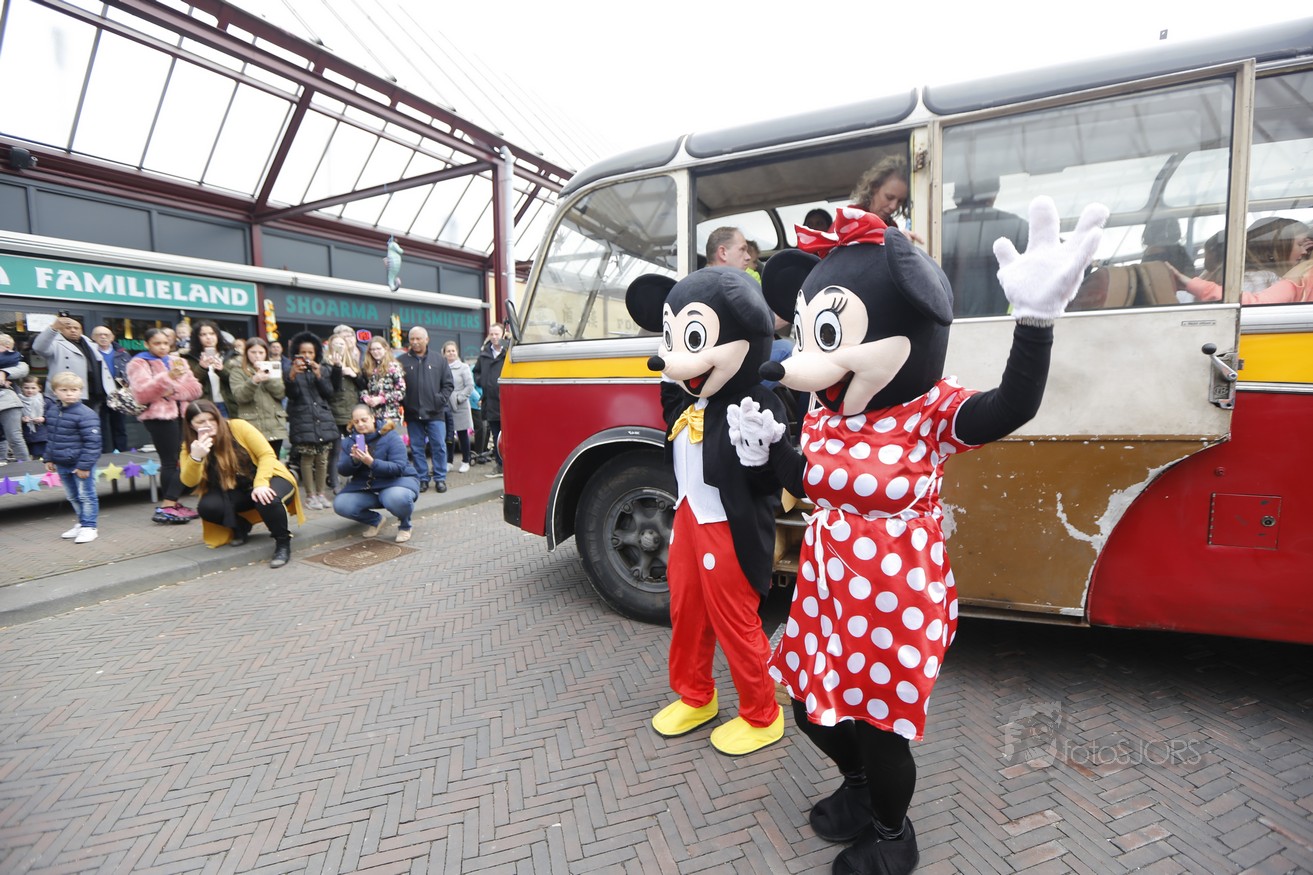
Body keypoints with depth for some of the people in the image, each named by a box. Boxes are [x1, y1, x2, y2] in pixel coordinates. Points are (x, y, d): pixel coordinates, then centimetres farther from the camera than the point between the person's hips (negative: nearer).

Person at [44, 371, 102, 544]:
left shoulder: (86, 414, -17)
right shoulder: (54, 412, 8)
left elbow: (92, 442, -19)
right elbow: (52, 438, 19)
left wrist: (85, 465, -20)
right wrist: (49, 458, 16)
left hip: (81, 464, -8)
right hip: (62, 464, 8)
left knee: (86, 496, 1)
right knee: (72, 496, 17)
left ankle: (89, 527, 9)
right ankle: (82, 523, 30)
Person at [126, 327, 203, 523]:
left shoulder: (178, 361, 18)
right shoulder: (138, 363, 3)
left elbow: (195, 389, 10)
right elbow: (142, 393, -12)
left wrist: (174, 391, -9)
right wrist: (167, 377, -23)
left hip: (183, 414, 5)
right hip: (159, 416, -5)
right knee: (170, 461, -9)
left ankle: (170, 503, 5)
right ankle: (168, 505, -5)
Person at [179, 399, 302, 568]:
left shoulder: (238, 427, -13)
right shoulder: (190, 446, -3)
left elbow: (267, 454, -15)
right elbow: (190, 482, -13)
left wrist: (260, 483, -29)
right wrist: (195, 457, -33)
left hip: (269, 477, -4)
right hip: (235, 493, 4)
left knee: (268, 500, -37)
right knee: (206, 507, -25)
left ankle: (283, 543, -13)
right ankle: (241, 526, 6)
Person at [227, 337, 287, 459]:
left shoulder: (273, 369, 17)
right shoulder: (237, 371, 7)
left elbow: (281, 394, 3)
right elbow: (239, 396, -9)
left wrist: (268, 378, -11)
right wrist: (254, 381, -25)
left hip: (275, 427, 3)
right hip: (252, 428, -3)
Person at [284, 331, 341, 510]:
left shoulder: (324, 370, 12)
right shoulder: (291, 371, 4)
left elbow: (329, 393, 4)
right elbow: (291, 394, -8)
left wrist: (319, 376, -9)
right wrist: (293, 375, -23)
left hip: (324, 419, 2)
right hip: (303, 420, -2)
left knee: (322, 459, 4)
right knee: (307, 458, -4)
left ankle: (321, 493, 15)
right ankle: (310, 496, 5)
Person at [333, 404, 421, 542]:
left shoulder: (390, 437, -14)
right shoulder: (349, 441, 2)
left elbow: (399, 468, -23)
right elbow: (342, 471, -2)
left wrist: (371, 462, -36)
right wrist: (353, 460, -24)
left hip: (397, 479, -5)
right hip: (364, 485, 5)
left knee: (397, 498, -39)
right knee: (340, 505, -17)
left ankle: (404, 525, -2)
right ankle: (374, 521, 13)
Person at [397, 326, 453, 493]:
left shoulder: (439, 360, 7)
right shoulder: (401, 361, 3)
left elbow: (448, 384, 7)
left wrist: (441, 399, -7)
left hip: (435, 413, 0)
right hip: (412, 413, 0)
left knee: (439, 446, 1)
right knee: (417, 448, 8)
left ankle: (440, 478, 12)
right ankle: (422, 478, 18)